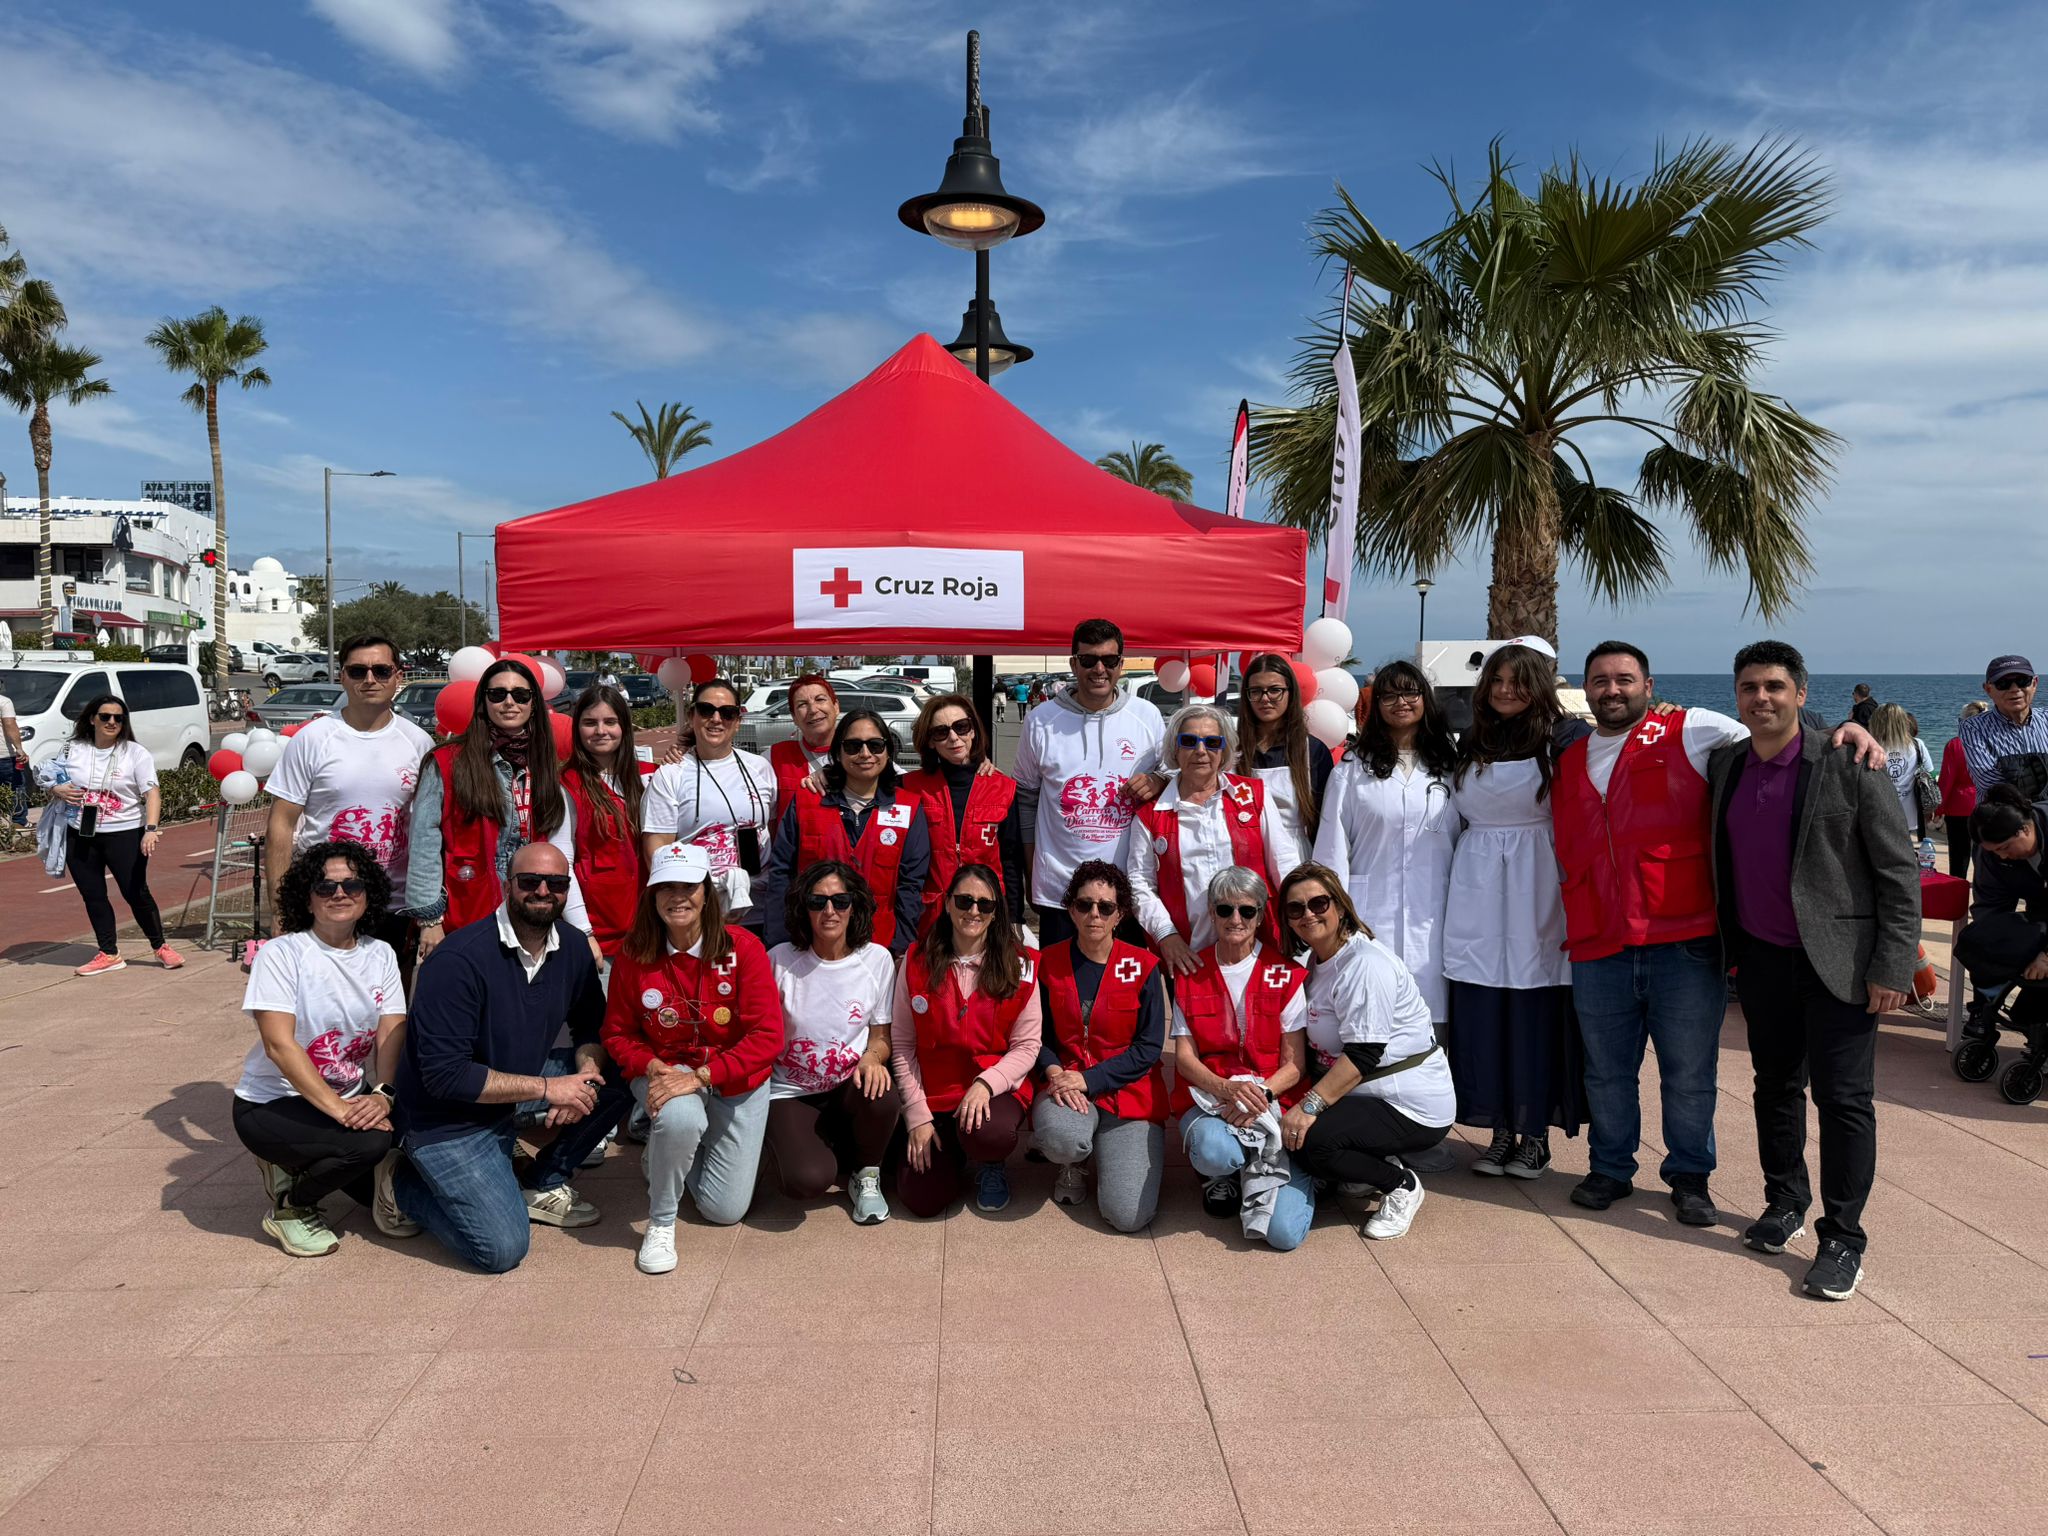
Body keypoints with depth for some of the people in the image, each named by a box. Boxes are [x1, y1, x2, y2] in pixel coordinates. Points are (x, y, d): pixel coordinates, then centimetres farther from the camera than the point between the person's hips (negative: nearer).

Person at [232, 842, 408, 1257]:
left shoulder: (380, 954, 2)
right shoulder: (281, 954, -13)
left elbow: (393, 1035, -4)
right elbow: (279, 1044, -21)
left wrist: (382, 1094, -23)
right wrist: (337, 1108, -29)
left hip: (353, 1099, 5)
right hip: (273, 1104, -5)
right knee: (370, 1141, -30)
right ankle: (289, 1207, 0)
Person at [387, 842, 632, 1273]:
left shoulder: (572, 947, -5)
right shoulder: (459, 959, -26)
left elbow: (591, 1026, 7)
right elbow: (444, 1075, -27)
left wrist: (587, 1071, -16)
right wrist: (547, 1088, -27)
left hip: (516, 1084, 7)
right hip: (446, 1118, -7)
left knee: (618, 1075, -10)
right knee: (503, 1249, -14)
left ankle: (541, 1184, 7)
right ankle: (403, 1184, 11)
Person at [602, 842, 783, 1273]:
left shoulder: (742, 947, -17)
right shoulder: (634, 955, -12)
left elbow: (767, 1036, -20)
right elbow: (618, 1032, -2)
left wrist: (701, 1076, -29)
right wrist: (654, 1068, -21)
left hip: (735, 1078, 1)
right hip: (665, 1070, -1)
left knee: (725, 1210, 3)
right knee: (680, 1118, -38)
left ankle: (675, 1148, 36)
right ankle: (661, 1222, -9)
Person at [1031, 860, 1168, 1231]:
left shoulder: (1142, 967, -3)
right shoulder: (1048, 963, 2)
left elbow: (1148, 1047, -5)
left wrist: (1088, 1080, -15)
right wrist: (1054, 1072, -17)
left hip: (1128, 1092, 0)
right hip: (1066, 1086, 1)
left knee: (1127, 1215, -17)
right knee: (1061, 1138, -38)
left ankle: (1107, 1152, 18)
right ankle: (1074, 1164, 3)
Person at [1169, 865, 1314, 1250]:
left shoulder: (1285, 974, 1)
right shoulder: (1192, 974, 6)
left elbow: (1295, 1063, -1)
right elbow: (1184, 1055, 1)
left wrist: (1259, 1094, -21)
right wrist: (1226, 1088, -19)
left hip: (1274, 1099, -1)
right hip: (1208, 1097, 1)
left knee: (1284, 1233, -19)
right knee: (1213, 1152, -37)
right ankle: (1226, 1174, 2)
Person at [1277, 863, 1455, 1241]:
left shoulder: (1366, 963, -20)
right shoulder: (1316, 960, 9)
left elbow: (1364, 1055, -27)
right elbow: (1318, 1048, 11)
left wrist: (1310, 1104, -32)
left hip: (1413, 1109, -9)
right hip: (1364, 1095, 9)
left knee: (1306, 1137, -26)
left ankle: (1401, 1185, -3)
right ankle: (1371, 1167, 10)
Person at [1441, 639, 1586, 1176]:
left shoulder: (1563, 738, -3)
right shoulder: (1470, 744, 14)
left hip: (1537, 888, -4)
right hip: (1478, 890, 5)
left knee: (1537, 1008, 0)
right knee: (1481, 1010, 4)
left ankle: (1536, 1133, 13)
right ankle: (1500, 1127, 16)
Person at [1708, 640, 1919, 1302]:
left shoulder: (1848, 767, -11)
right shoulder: (1724, 766, 4)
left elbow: (1899, 873, -10)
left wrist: (1892, 967, -13)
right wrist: (1727, 948, 9)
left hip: (1837, 963, -5)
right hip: (1761, 959, 5)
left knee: (1843, 1097, -1)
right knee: (1775, 1087, 16)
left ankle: (1842, 1237, 10)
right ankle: (1785, 1202, 33)